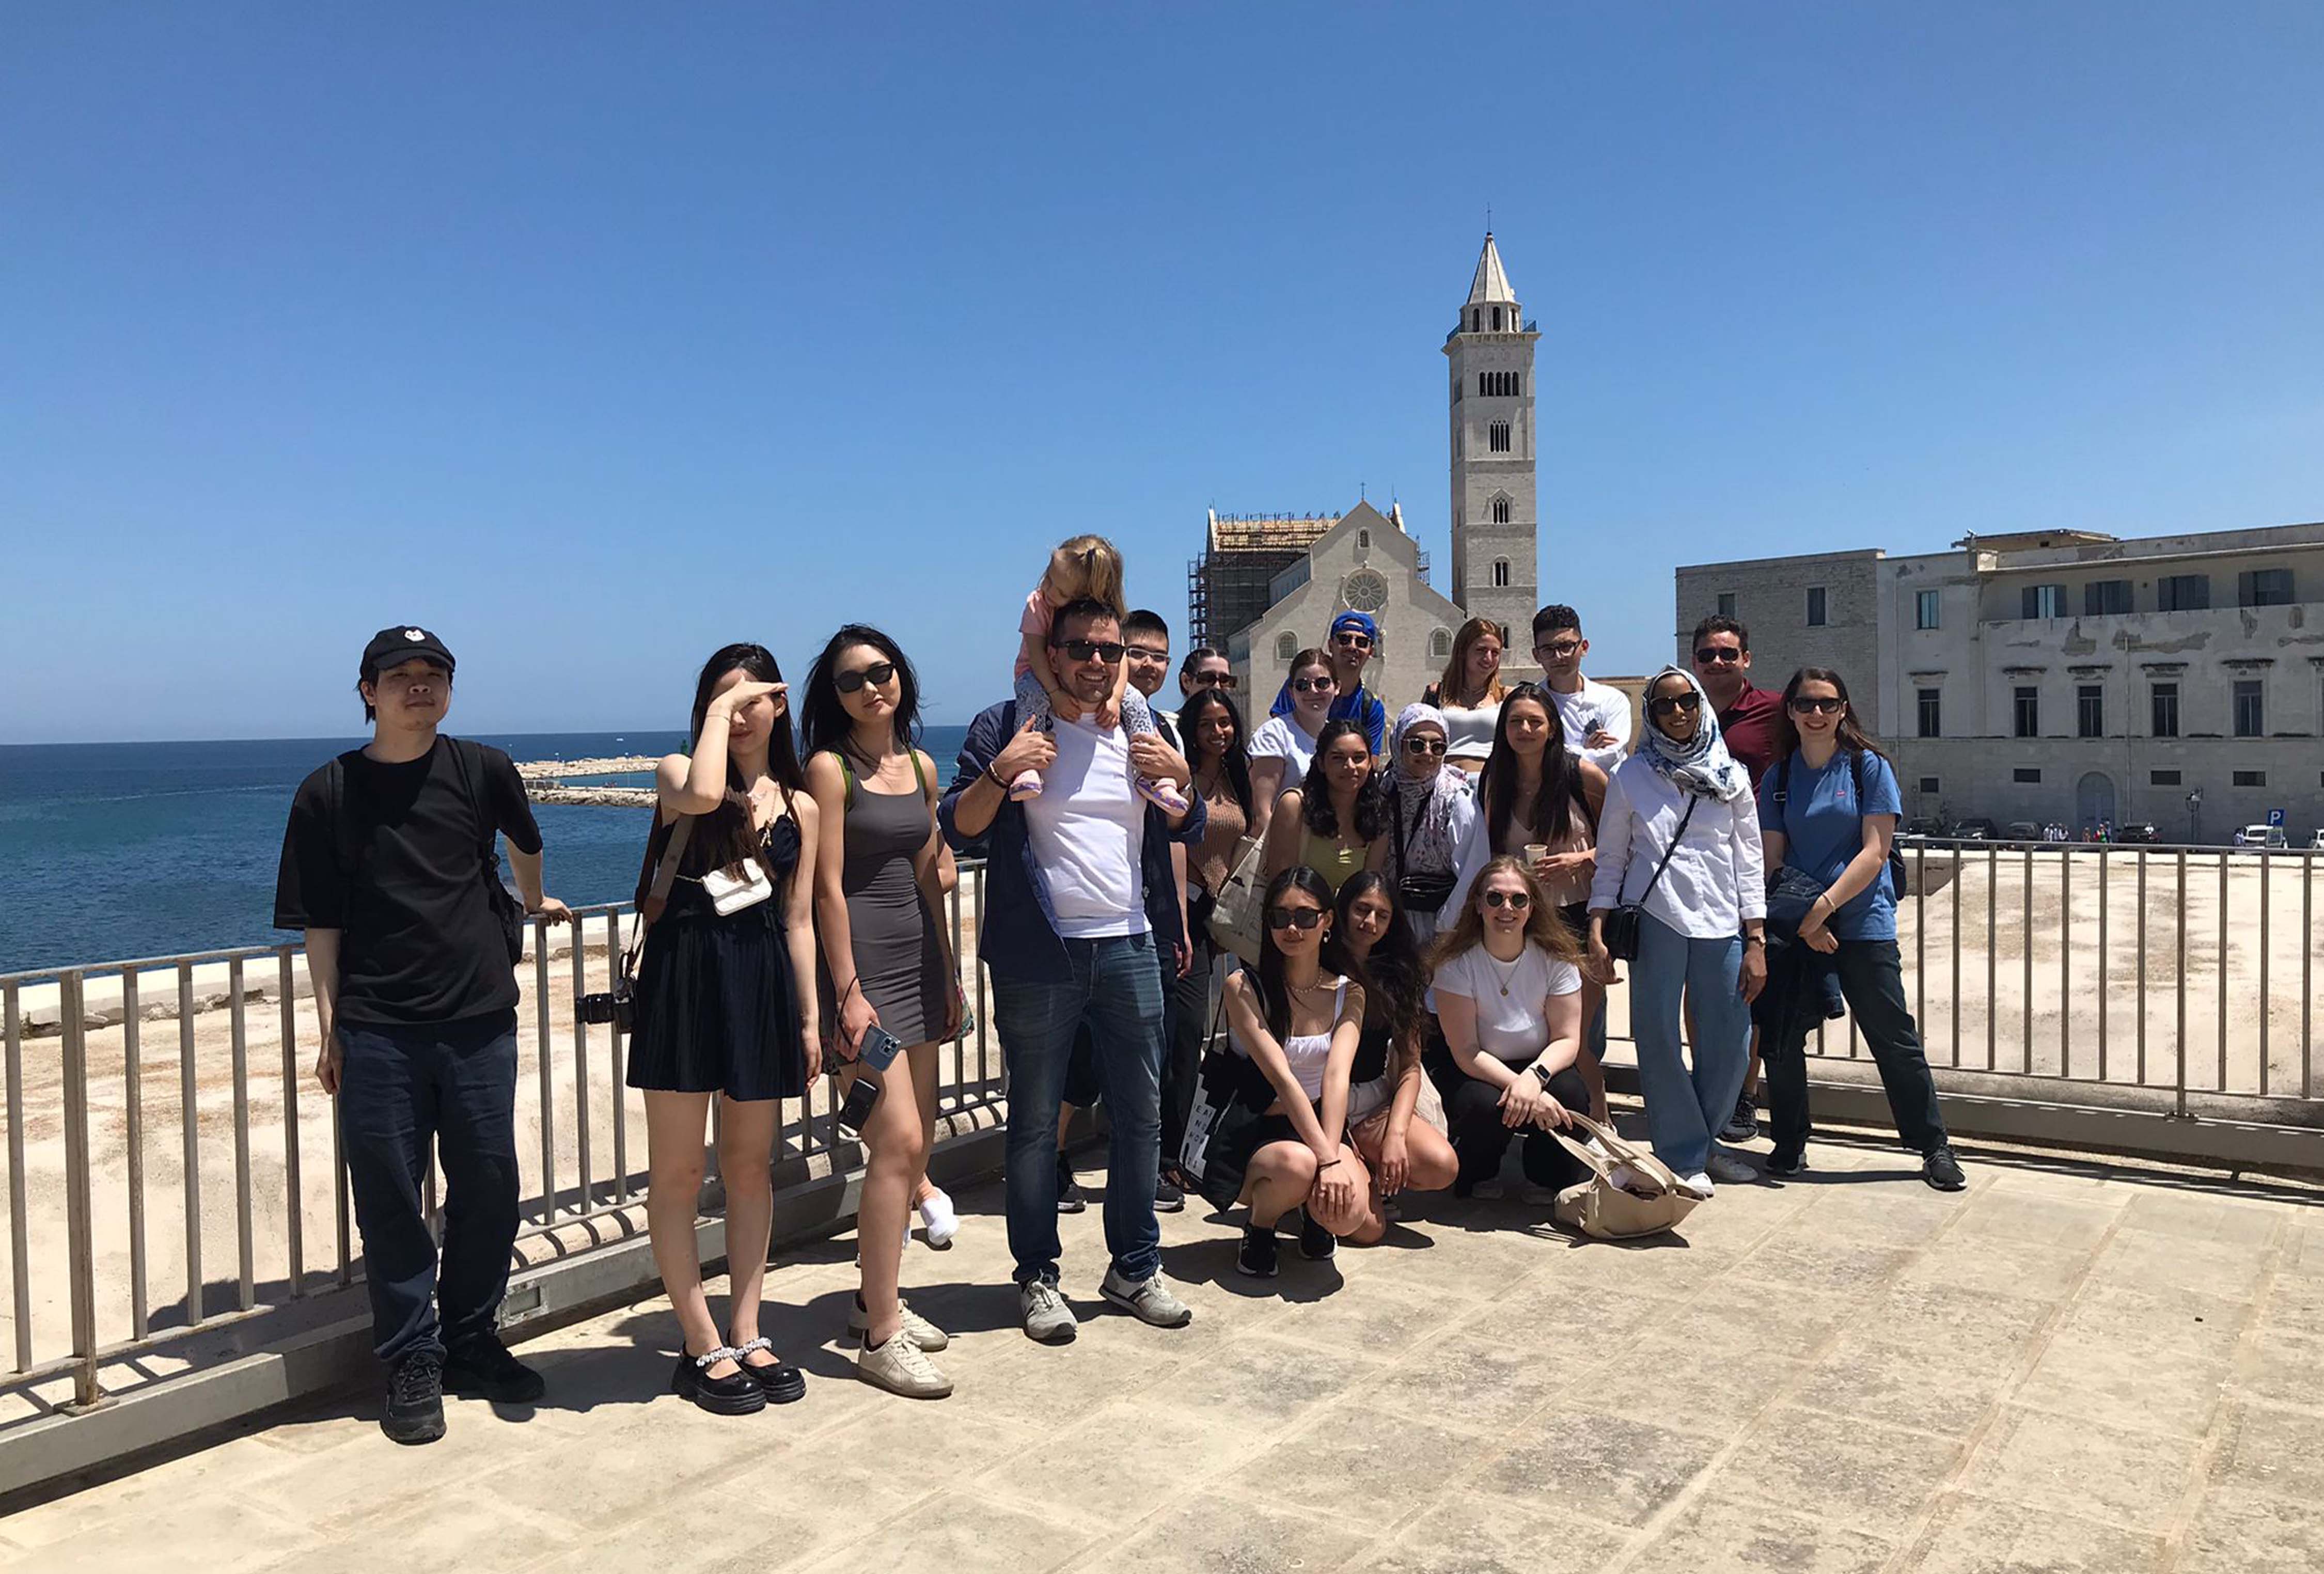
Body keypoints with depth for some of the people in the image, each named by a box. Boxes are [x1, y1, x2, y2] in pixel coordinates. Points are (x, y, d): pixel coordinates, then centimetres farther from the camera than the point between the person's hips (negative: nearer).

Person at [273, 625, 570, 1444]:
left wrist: (533, 901, 37)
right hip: (377, 1030, -1)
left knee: (488, 1187, 8)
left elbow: (523, 840, 23)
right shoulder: (328, 792, 0)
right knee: (390, 1198, 5)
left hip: (479, 1018, 2)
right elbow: (320, 921, 2)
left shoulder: (481, 770, 1)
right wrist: (329, 1027, 0)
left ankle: (473, 1343, 26)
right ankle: (412, 1365, 18)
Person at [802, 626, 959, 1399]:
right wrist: (849, 993, -16)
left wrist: (949, 973, 14)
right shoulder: (830, 767, -7)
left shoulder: (920, 765, 12)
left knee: (915, 1139, 11)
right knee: (898, 1139, -13)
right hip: (861, 961, -7)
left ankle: (876, 1296, 26)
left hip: (918, 958, 7)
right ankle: (880, 1337, -5)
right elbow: (827, 887, -12)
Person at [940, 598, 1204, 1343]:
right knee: (1035, 1123, 5)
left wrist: (1179, 778, -5)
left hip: (1129, 947, 4)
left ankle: (1135, 1268, 25)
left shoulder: (1143, 728, 10)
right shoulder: (1005, 727, -3)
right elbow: (958, 830, -6)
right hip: (1038, 953, -4)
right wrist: (999, 773, -22)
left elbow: (1187, 831, 15)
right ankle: (1037, 1278, 19)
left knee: (1141, 1115, 10)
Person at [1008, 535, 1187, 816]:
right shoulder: (1037, 604, -17)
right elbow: (1036, 653, -24)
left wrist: (1114, 697, -34)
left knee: (1135, 700, -16)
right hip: (1041, 677, -3)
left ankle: (1147, 772, -15)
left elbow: (1118, 657, -17)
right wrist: (1056, 693, -36)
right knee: (1033, 693, -39)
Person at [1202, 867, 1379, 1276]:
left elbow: (1337, 1074, -15)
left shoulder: (1349, 993, 1)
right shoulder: (1244, 988, -10)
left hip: (1320, 1124, 3)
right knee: (1297, 1165, -38)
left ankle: (1313, 1211, 10)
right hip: (1254, 1131, -3)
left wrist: (1333, 1156, -30)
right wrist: (1327, 1159, -30)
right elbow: (1281, 1078, -20)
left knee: (1350, 1218, -27)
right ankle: (1259, 1225, -3)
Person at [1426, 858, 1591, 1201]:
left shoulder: (1555, 957, -9)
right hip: (1471, 1072, -2)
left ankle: (1547, 1184, 0)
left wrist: (1534, 1077, -32)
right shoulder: (1456, 962, -16)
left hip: (1537, 1066, 2)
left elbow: (1567, 1039, -10)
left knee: (1570, 1093, -29)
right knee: (1485, 1105, -34)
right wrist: (1524, 1090, -34)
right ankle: (1479, 1176, 3)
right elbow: (1466, 1053, -19)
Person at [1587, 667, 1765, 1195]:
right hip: (1654, 919, -2)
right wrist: (1597, 931, -2)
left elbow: (1749, 860, 9)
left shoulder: (1731, 776, 11)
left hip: (1721, 923, 2)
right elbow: (1610, 858, 7)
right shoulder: (1631, 776, 6)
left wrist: (1756, 940, 3)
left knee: (1731, 1042, 2)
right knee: (1659, 1038, -1)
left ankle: (1704, 1139, 24)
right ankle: (1684, 1155, 13)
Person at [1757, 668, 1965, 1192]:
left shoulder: (1870, 768, -1)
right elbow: (1774, 860, 5)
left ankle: (1935, 1148, 15)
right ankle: (1789, 1144, 20)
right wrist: (1802, 922, -8)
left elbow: (1874, 853, -7)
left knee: (1895, 1040, 1)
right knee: (1780, 1040, 4)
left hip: (1862, 924, -3)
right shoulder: (1779, 777, 7)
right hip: (1795, 927, 3)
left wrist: (1823, 907, -15)